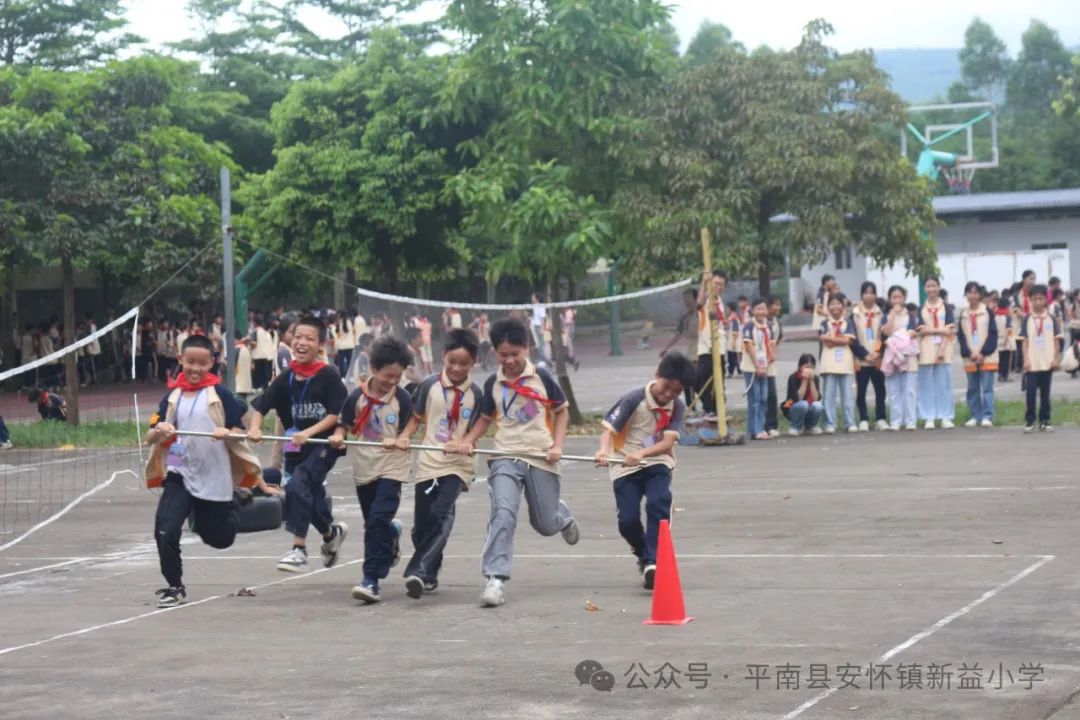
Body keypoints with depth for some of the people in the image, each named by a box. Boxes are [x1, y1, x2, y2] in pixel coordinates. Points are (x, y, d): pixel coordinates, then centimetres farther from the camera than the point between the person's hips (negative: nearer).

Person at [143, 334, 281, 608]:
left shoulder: (220, 394, -4)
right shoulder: (172, 395, 2)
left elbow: (239, 431, -2)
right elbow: (150, 438, 0)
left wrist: (227, 433, -24)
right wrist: (159, 431, -22)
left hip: (214, 478, -1)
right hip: (179, 474, 1)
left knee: (220, 539, 13)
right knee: (165, 531, -16)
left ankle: (234, 501, 44)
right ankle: (174, 587, 3)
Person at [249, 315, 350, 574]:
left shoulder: (328, 376, -11)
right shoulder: (285, 379, 2)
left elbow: (336, 414, -14)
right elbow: (260, 407, -1)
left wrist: (308, 433, -22)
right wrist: (255, 428, -20)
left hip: (324, 445, -6)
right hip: (295, 447, 6)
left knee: (297, 485, -24)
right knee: (310, 496, 18)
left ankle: (299, 550, -21)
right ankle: (332, 533, 49)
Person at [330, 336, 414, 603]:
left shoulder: (403, 398, -7)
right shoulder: (358, 396, -3)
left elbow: (409, 429, 2)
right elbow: (344, 424, 7)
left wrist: (402, 440, -19)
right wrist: (338, 436, -13)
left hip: (392, 467, -3)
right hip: (364, 466, 3)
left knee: (379, 520, -17)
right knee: (373, 523, 17)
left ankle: (372, 579, -17)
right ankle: (392, 534, 54)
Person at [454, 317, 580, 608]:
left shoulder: (541, 377, -3)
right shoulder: (493, 384, 4)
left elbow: (562, 411, 7)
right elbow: (486, 418, 18)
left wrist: (557, 445, -5)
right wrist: (469, 440, 1)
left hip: (541, 458, -1)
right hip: (506, 458, 1)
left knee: (545, 525, 9)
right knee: (503, 514, -21)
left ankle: (562, 515, 48)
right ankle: (495, 579, -23)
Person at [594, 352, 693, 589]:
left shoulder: (678, 407, -5)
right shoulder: (634, 399, -13)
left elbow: (667, 442, -15)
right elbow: (609, 429, -15)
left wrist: (641, 454, -32)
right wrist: (605, 450, -37)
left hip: (658, 464, 1)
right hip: (626, 468, -1)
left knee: (658, 503, -27)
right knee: (627, 520, -9)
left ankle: (652, 563, -23)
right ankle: (644, 555, 23)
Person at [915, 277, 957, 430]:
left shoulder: (946, 307, 6)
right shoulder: (921, 309, 9)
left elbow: (950, 331, -2)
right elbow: (920, 330, -3)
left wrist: (942, 348, -13)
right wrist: (941, 330, -12)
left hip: (943, 349, -1)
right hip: (926, 351, 1)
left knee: (944, 384, -1)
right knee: (927, 385, -1)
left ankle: (946, 417, 3)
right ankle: (929, 418, 2)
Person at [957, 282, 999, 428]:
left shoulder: (988, 312, 1)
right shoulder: (963, 315, 10)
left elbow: (993, 334, -4)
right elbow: (961, 337, 6)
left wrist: (983, 353, -12)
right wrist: (970, 354, -7)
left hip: (987, 357, -3)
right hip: (969, 358, 3)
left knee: (987, 388, -6)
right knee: (972, 388, 6)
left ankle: (987, 416, -6)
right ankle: (975, 416, 12)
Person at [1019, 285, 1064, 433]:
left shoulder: (1051, 319, 3)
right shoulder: (1027, 320, 2)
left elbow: (1056, 340, 5)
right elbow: (1025, 342, 2)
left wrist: (1056, 359, -2)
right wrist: (1026, 360, -5)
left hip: (1047, 362, 1)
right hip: (1032, 363, -1)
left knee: (1045, 392, 7)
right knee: (1031, 391, -5)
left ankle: (1044, 420, 12)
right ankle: (1029, 421, 1)